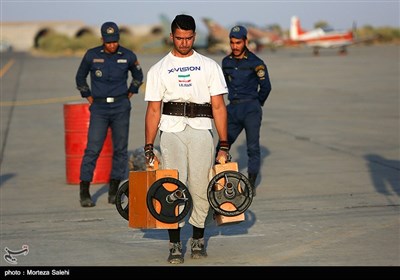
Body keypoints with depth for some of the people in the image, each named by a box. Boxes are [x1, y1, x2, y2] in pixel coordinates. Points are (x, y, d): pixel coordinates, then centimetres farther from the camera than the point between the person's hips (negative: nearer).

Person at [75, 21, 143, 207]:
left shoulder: (128, 56, 1)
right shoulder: (91, 55, -2)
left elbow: (138, 76, 20)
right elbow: (80, 78, 14)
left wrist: (129, 95, 12)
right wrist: (89, 98, 9)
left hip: (121, 108, 2)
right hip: (99, 108, -2)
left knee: (120, 148, 2)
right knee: (93, 149, -9)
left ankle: (114, 191, 11)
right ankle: (84, 192, -5)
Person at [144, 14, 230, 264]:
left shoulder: (209, 66, 11)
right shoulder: (159, 69, 11)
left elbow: (218, 107, 7)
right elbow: (153, 110, 9)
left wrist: (224, 145, 1)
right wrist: (148, 147, 3)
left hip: (201, 130, 0)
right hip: (171, 130, 0)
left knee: (200, 188, -2)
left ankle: (198, 239, 16)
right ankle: (175, 245, -2)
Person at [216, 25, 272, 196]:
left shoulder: (255, 62, -5)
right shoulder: (226, 62, 10)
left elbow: (266, 86, 2)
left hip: (250, 109, -5)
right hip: (233, 108, 5)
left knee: (253, 148, -4)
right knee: (222, 145, 2)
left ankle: (251, 184, 0)